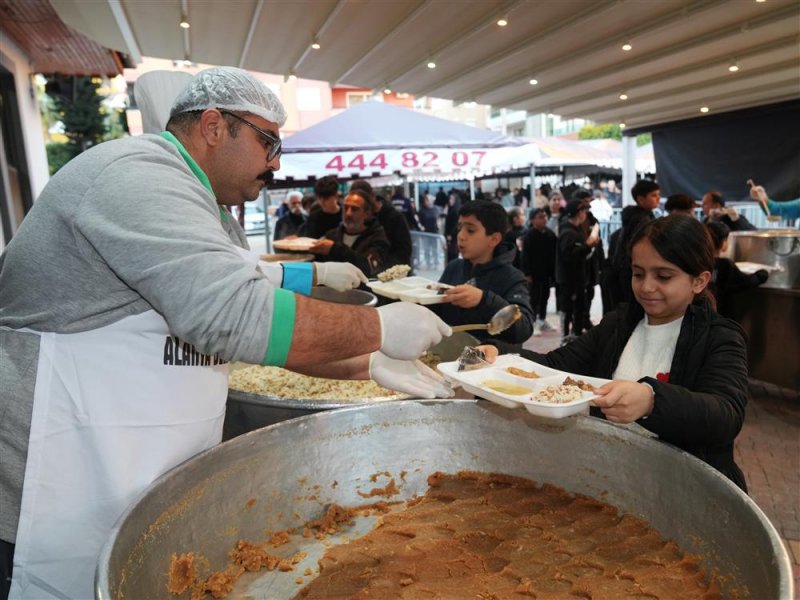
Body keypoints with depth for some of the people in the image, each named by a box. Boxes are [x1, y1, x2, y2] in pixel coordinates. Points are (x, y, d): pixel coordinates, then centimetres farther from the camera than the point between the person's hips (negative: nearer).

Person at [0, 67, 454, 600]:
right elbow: (239, 316, -31)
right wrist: (379, 328, -20)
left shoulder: (211, 214, 13)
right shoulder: (138, 175, -19)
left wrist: (368, 364, 3)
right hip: (74, 490, -9)